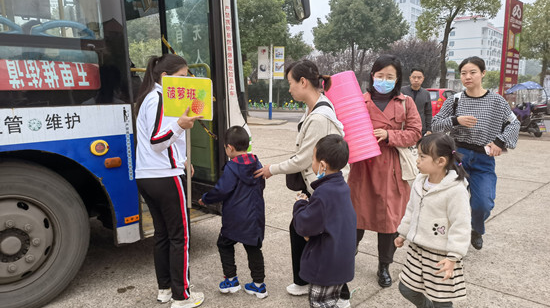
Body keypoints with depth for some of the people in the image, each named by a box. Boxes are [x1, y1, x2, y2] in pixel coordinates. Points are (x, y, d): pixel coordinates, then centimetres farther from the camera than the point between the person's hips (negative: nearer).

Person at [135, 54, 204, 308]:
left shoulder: (151, 97, 18)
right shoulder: (159, 99, -13)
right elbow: (156, 142, -20)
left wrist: (181, 160, 25)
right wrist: (179, 125, -35)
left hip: (147, 178, 10)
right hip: (166, 178, -10)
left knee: (162, 233, 16)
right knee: (179, 236, 0)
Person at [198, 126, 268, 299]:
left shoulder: (231, 168, -17)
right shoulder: (257, 165, 4)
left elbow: (221, 191, -17)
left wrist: (205, 199, 0)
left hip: (235, 218, -6)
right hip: (255, 216, 6)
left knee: (225, 244, 16)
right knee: (253, 248, 15)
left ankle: (231, 279, 19)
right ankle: (258, 284, 19)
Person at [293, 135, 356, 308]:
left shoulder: (323, 194, -27)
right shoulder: (342, 187, 2)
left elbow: (303, 226, -21)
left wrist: (300, 204, -5)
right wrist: (308, 204, 2)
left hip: (325, 266, -9)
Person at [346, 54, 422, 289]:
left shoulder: (405, 103, 6)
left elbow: (414, 133, 1)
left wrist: (389, 135, -14)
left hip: (392, 168, 0)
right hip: (363, 165, 0)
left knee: (390, 217, 7)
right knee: (357, 211, 9)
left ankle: (384, 267, 25)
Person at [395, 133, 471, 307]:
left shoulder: (456, 190, -22)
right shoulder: (420, 182, 1)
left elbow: (460, 226, -21)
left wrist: (453, 257, -21)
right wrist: (403, 233, 21)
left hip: (440, 254, -7)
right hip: (417, 248, 7)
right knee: (407, 288, 17)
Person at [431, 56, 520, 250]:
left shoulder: (496, 101, 1)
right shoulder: (454, 100, 1)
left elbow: (514, 124, 9)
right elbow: (435, 125, 0)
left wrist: (500, 141, -7)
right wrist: (456, 120, -17)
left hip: (484, 159, 0)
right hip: (458, 154, 0)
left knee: (483, 204, -6)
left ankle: (477, 231, 27)